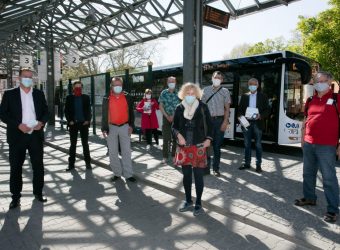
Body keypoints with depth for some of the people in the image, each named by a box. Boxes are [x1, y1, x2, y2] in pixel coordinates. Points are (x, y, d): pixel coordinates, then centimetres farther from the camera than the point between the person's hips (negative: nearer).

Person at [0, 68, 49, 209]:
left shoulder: (39, 94, 9)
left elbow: (46, 111, 11)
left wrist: (42, 122, -9)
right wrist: (18, 124, -15)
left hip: (36, 135, 2)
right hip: (17, 135, -2)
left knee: (38, 166, 8)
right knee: (15, 167, 5)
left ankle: (38, 192, 23)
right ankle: (16, 196, 19)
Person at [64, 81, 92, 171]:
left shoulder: (86, 97, 5)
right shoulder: (69, 98, 5)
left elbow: (89, 110, 4)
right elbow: (66, 111, 4)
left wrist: (88, 120, -9)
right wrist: (69, 121, -8)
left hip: (84, 123, 0)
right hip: (73, 123, 0)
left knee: (85, 144, 6)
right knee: (73, 144, 6)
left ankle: (88, 163, 14)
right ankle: (71, 164, 13)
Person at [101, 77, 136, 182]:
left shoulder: (127, 97, 2)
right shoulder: (107, 99, 1)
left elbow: (131, 112, 5)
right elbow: (104, 114, 2)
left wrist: (131, 125, -4)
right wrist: (104, 128, -3)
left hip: (125, 127, 0)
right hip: (111, 127, 1)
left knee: (126, 151, 2)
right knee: (113, 152, 6)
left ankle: (128, 174, 8)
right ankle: (117, 173, 18)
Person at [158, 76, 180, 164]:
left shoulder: (179, 93, 2)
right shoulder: (163, 93, 4)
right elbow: (161, 106, 3)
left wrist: (173, 116, -9)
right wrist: (167, 116, -7)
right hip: (166, 118, 0)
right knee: (166, 138, 1)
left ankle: (174, 156, 13)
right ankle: (165, 157, 8)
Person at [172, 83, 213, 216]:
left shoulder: (203, 107, -4)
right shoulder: (179, 108, 1)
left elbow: (209, 124, 4)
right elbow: (174, 126, 7)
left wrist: (208, 139, -7)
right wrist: (178, 135, -11)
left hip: (199, 146, -2)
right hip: (184, 147, 3)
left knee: (198, 176, 4)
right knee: (186, 175, 13)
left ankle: (198, 203, 21)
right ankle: (188, 201, 30)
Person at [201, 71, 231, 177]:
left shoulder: (225, 91, 4)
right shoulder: (206, 90, 7)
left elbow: (227, 108, 3)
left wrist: (225, 122, -8)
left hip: (219, 120, 0)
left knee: (217, 145, 6)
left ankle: (216, 168, 16)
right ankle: (206, 167, 13)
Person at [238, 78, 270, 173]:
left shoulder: (263, 96, 4)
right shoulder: (244, 96, 9)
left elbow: (267, 110, 3)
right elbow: (240, 109, 10)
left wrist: (260, 116, -15)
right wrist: (241, 116, -9)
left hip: (257, 123, -2)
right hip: (246, 122, 2)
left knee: (258, 145, 3)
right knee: (247, 144, 8)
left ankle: (258, 164, 13)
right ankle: (247, 163, 19)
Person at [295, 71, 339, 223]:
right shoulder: (310, 100, 11)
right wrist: (302, 139, 15)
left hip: (326, 146, -6)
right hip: (309, 144, 6)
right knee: (308, 173, 16)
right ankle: (309, 198, 32)